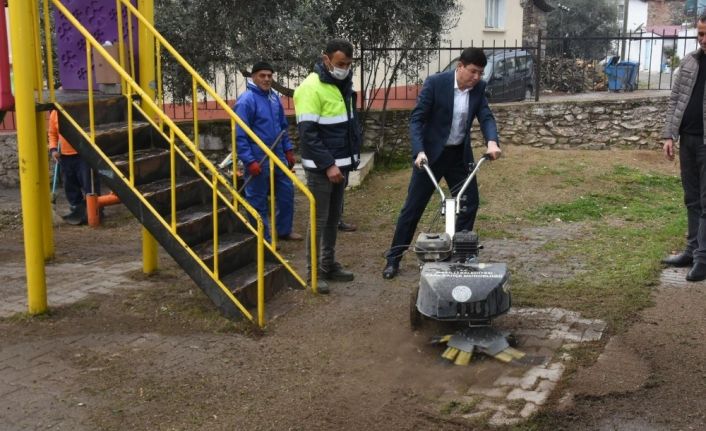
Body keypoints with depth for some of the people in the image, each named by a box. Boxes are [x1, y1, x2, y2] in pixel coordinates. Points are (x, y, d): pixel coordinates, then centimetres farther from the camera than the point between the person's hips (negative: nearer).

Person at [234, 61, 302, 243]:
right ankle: (263, 238, 15)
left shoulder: (274, 97, 9)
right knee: (258, 200, 4)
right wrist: (249, 161, -21)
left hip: (278, 156, 8)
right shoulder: (246, 101, -15)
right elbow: (240, 135, -17)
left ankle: (284, 230, 30)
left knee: (287, 192, 14)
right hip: (259, 160, -8)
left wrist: (288, 150, 14)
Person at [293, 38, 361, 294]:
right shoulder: (311, 88, -17)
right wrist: (328, 165, -22)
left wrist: (353, 155, 13)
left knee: (333, 219, 15)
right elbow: (307, 133, -21)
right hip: (321, 168, -8)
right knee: (319, 220, -2)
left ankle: (329, 265, 25)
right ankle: (314, 272, 7)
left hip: (341, 164, 8)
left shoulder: (344, 85, 11)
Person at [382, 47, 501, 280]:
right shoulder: (435, 82, -18)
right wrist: (419, 151, -30)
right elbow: (416, 119, -18)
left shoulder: (478, 88, -4)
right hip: (431, 153, -5)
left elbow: (486, 117, -7)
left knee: (470, 202, 5)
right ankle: (393, 258, 11)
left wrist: (492, 141, -28)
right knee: (413, 206, 0)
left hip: (460, 154, 5)